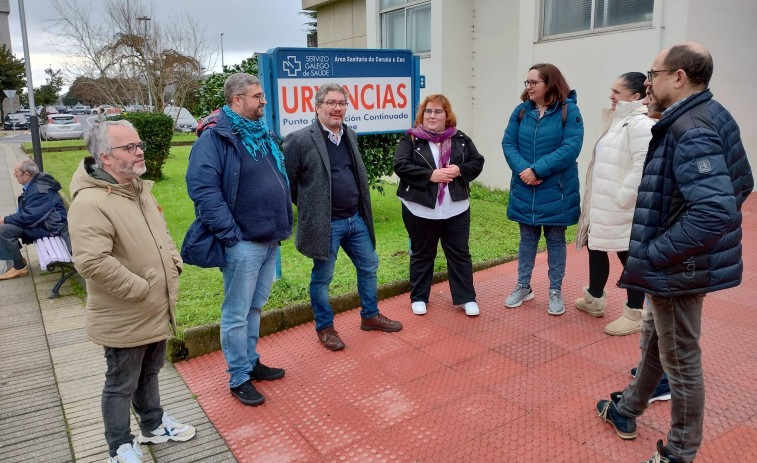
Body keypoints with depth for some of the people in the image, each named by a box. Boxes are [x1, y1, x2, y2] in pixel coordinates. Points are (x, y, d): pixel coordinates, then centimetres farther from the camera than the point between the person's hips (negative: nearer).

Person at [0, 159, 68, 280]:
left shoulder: (40, 190, -23)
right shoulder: (33, 185, 9)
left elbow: (30, 217, -26)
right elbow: (23, 211, 19)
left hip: (50, 227, -11)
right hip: (40, 221, 11)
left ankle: (20, 267, -5)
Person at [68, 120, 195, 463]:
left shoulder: (140, 189, 7)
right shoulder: (91, 202, -24)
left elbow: (161, 235, 19)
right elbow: (92, 262, -32)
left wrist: (174, 263, 5)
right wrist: (140, 289, -24)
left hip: (156, 313, 8)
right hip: (124, 320, -8)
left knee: (149, 373, 26)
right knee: (121, 385, 11)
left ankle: (153, 425, 46)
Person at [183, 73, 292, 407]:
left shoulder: (262, 135, 14)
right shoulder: (214, 138, -12)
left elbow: (280, 180, 22)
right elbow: (203, 189, -20)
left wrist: (283, 225, 14)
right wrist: (230, 234, -22)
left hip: (270, 240, 8)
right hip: (243, 244, -8)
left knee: (255, 307, 20)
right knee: (237, 313, 4)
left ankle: (251, 362, 35)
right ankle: (239, 378, 18)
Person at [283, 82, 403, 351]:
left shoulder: (350, 136, 9)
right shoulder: (300, 140, -13)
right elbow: (286, 181, -9)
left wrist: (361, 209, 14)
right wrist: (309, 207, -2)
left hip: (356, 219, 7)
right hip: (324, 224, -7)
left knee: (369, 266, 16)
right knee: (322, 278, 7)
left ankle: (370, 316, 36)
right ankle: (324, 328, 26)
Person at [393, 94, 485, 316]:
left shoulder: (460, 139, 7)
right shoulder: (410, 139, -2)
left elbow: (478, 162, 5)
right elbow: (400, 165, -15)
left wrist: (460, 170, -15)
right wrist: (430, 175, -22)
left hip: (456, 209, 2)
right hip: (421, 210, -2)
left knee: (460, 254, 8)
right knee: (421, 255, 11)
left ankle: (466, 298, 20)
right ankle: (419, 297, 25)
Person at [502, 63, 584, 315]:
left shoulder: (568, 110, -8)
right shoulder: (521, 111, 3)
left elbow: (571, 147, -18)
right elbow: (508, 144, -2)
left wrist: (538, 170, -23)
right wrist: (522, 170, -19)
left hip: (556, 191, -3)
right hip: (524, 189, 3)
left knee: (555, 240, 10)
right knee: (527, 238, 14)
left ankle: (555, 292, 22)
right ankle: (523, 287, 28)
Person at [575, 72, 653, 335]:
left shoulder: (640, 124, -16)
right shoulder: (618, 121, 15)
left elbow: (643, 166, -25)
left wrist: (622, 198, -22)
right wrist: (595, 200, 14)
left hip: (621, 210, -10)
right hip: (602, 206, 10)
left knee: (630, 257, 2)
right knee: (595, 248, 19)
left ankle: (634, 315, 16)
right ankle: (594, 300, 37)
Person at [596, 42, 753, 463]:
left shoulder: (690, 131, -25)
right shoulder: (713, 115, 5)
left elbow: (716, 212, -35)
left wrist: (649, 256, -27)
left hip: (679, 269, -10)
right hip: (684, 260, 10)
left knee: (681, 361, 7)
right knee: (653, 340, 24)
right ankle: (627, 412, 45)